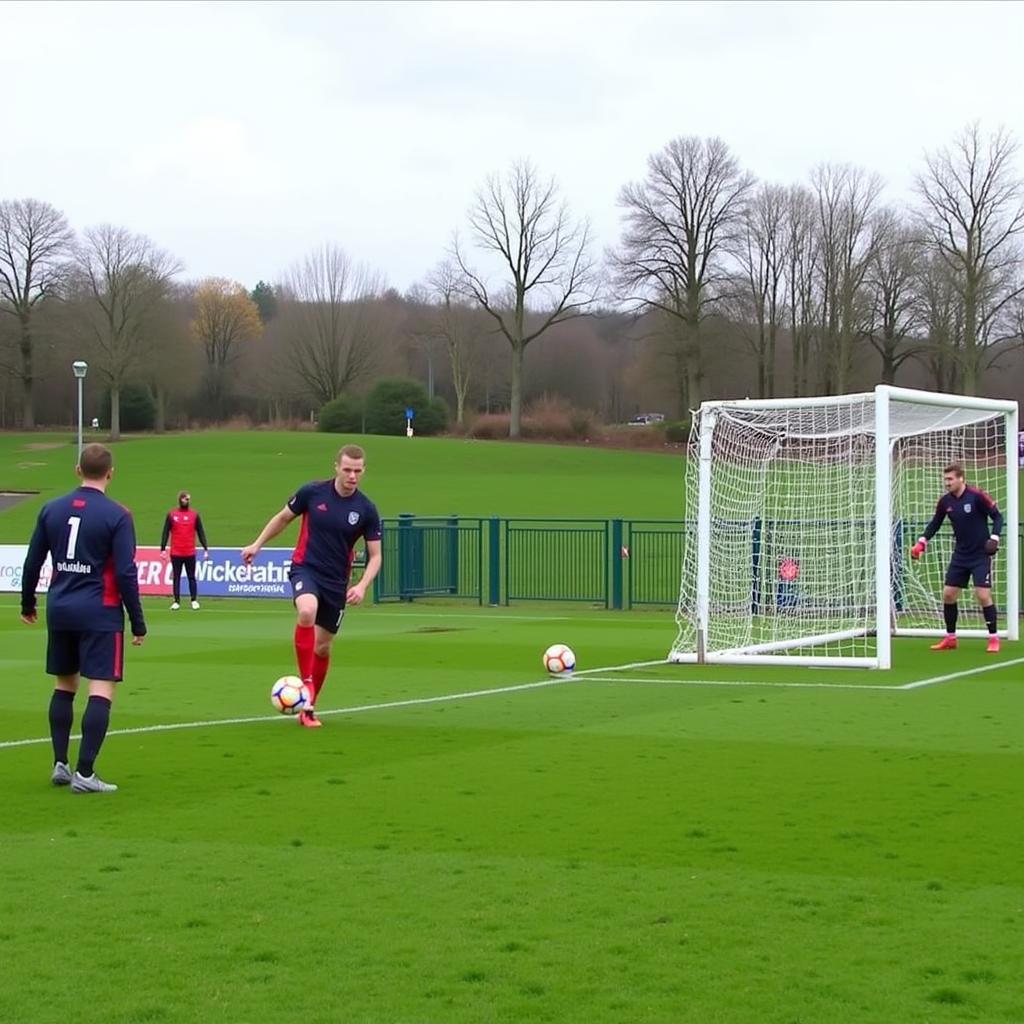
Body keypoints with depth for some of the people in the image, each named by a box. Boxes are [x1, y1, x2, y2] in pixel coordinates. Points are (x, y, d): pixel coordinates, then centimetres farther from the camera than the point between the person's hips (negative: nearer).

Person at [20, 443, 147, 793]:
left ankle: (60, 764, 19)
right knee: (102, 690, -4)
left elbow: (32, 562, 9)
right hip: (100, 613, -5)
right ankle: (85, 773, -11)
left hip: (60, 610, 6)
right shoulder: (117, 516, -10)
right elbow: (126, 573, -12)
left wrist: (28, 603, 24)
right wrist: (138, 622, -6)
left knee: (65, 686, 19)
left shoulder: (52, 509, 5)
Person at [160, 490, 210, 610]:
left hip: (190, 553, 0)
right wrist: (163, 549, -3)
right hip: (175, 553, 0)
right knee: (176, 577, 3)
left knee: (191, 577, 5)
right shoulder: (171, 514, 4)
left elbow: (201, 532, 6)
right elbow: (165, 532, 4)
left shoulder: (194, 515, 5)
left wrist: (206, 549, 0)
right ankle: (176, 601, 8)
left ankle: (194, 601, 11)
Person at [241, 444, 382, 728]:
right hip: (306, 568, -2)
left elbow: (375, 555, -1)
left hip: (337, 582, 2)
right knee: (307, 611, -35)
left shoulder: (366, 510, -7)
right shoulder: (312, 492, -9)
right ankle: (305, 681, -25)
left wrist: (362, 585, -17)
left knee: (323, 647, 9)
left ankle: (308, 707, 27)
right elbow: (283, 517, 9)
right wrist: (257, 544, 9)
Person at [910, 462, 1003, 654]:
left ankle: (993, 638, -1)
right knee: (948, 594, 3)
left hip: (981, 554, -6)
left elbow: (997, 516, -9)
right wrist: (922, 542, 1)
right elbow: (935, 523, 14)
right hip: (960, 555, 6)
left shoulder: (977, 496, -15)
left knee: (983, 595, -14)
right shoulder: (945, 501, 0)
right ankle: (950, 638, 17)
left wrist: (994, 537, -23)